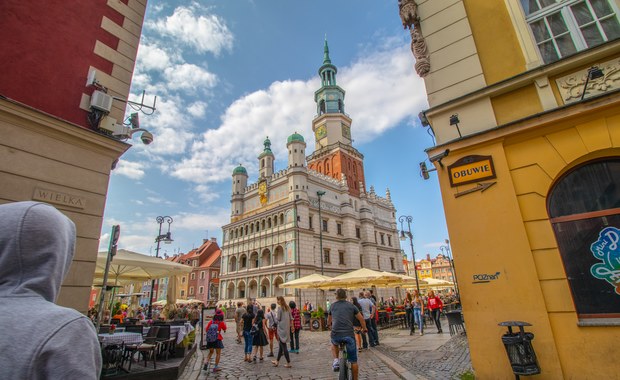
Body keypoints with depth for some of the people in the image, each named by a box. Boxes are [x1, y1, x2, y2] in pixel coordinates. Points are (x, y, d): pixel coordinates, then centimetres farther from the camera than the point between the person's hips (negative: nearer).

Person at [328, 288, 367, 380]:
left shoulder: (333, 305, 15)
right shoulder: (351, 305, 10)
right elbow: (361, 319, 12)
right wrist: (364, 328, 31)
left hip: (336, 335, 1)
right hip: (349, 335, -1)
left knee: (334, 344, 35)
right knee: (353, 361, 16)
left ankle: (336, 360, 14)